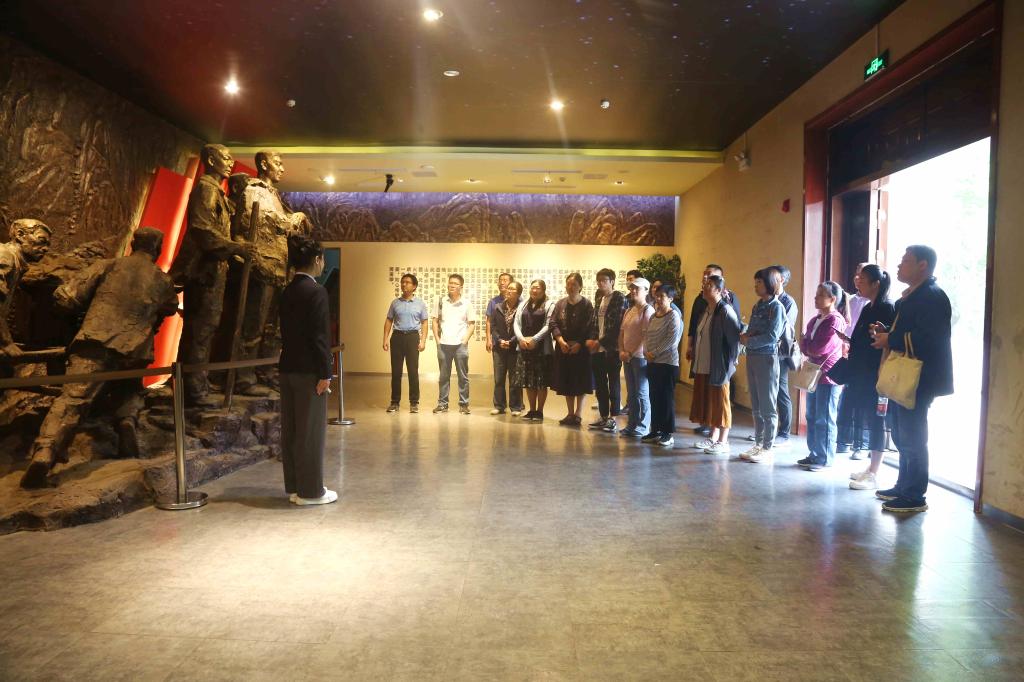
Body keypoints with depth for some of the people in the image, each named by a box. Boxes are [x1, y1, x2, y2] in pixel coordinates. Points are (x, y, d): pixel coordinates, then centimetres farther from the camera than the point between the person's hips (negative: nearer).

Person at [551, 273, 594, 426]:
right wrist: (561, 341, -13)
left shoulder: (586, 304, -5)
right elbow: (553, 323, 0)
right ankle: (570, 413, 18)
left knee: (581, 382, 2)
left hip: (581, 348, -4)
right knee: (566, 381, 8)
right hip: (563, 348, 4)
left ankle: (578, 414, 11)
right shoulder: (560, 304, 6)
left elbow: (589, 327, -10)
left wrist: (579, 344, -17)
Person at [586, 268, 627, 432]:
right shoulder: (599, 299, 16)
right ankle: (603, 416, 20)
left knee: (613, 384, 1)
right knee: (599, 384, 10)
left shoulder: (619, 299, -7)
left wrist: (600, 342, -13)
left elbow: (617, 325, -14)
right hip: (597, 349, 7)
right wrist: (591, 339, -2)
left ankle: (613, 418, 7)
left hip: (612, 349, -7)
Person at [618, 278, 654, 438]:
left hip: (640, 357, -8)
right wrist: (621, 351, 0)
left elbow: (646, 336, -16)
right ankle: (631, 424, 20)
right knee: (631, 392, 12)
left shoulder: (648, 310, -9)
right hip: (627, 357, 8)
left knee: (642, 393, -1)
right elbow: (622, 332, 14)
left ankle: (643, 427, 7)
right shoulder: (629, 311, 15)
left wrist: (632, 354, -14)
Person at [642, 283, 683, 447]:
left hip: (667, 362, -7)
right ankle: (655, 430, 19)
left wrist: (654, 352, -15)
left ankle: (669, 434, 4)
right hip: (652, 362, 7)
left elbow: (672, 339, -17)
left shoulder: (673, 316, -8)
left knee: (666, 398, -3)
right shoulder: (653, 316, 13)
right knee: (654, 397, 11)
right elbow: (647, 335, 14)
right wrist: (646, 352, -3)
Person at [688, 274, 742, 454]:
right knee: (707, 401, 14)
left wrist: (731, 360, -12)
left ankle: (723, 442, 12)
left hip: (718, 367, -8)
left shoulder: (725, 310, -14)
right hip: (702, 366, 8)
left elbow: (735, 336, -16)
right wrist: (693, 351, 13)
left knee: (720, 402, 2)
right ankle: (712, 437, 27)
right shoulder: (705, 309, 11)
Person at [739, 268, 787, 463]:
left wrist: (748, 341, -10)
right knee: (756, 406, 12)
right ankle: (758, 444, 21)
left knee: (767, 406, 1)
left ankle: (767, 448, 8)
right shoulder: (757, 306, 13)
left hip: (767, 358, -7)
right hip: (752, 357, 7)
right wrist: (745, 335, -6)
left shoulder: (777, 307, -9)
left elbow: (772, 336, -17)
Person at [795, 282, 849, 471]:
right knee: (812, 417, 13)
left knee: (824, 419, -2)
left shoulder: (836, 320, -12)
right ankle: (814, 454, 22)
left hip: (829, 375, -8)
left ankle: (824, 459, 7)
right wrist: (809, 347, -9)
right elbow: (808, 348, 13)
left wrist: (805, 343, -2)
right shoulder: (815, 320, 13)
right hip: (814, 374, 8)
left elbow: (821, 348, -19)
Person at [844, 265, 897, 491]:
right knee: (868, 420, 13)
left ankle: (873, 475, 4)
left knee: (875, 421, -3)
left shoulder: (887, 308, -11)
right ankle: (871, 468, 23)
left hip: (876, 376, -8)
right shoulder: (867, 308, 13)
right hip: (862, 374, 8)